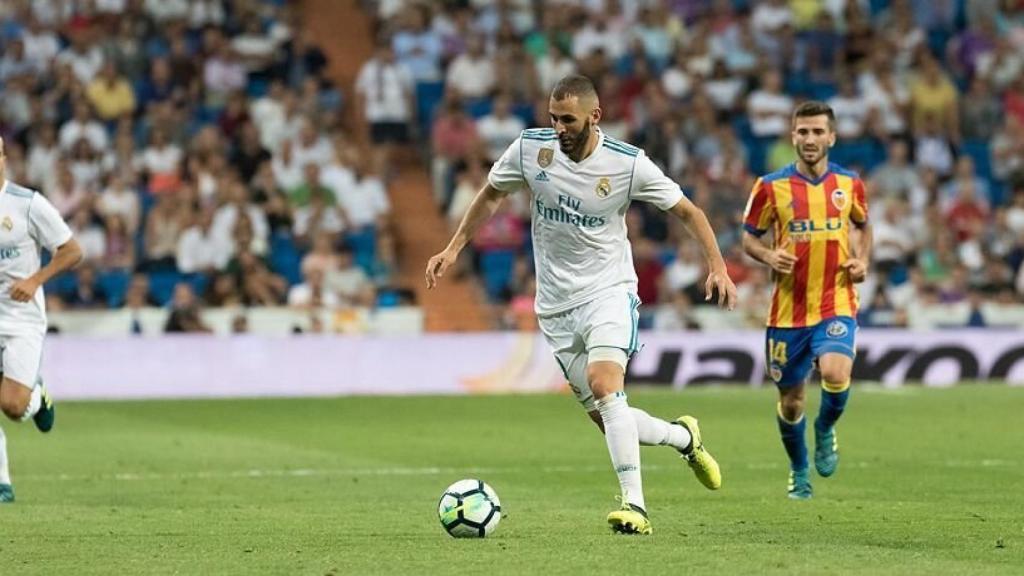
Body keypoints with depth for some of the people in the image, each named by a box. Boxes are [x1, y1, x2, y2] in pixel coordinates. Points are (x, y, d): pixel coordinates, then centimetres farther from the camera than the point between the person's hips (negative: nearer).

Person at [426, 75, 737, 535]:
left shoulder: (628, 164, -12)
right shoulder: (529, 148, -6)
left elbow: (687, 211, -2)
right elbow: (491, 195, 13)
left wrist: (717, 266, -13)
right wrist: (453, 249, 10)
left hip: (609, 290, -4)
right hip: (555, 305, 4)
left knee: (604, 384, -29)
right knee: (607, 419, 2)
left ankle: (635, 506, -31)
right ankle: (684, 437, 33)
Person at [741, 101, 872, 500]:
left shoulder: (850, 184, 3)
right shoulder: (771, 187, -3)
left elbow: (863, 226, 21)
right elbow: (749, 238, 6)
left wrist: (862, 260, 3)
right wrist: (769, 256, -15)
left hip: (836, 304, 0)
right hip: (789, 308, 0)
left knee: (835, 374, -26)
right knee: (790, 399, 8)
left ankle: (825, 430, 8)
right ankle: (799, 471, 34)